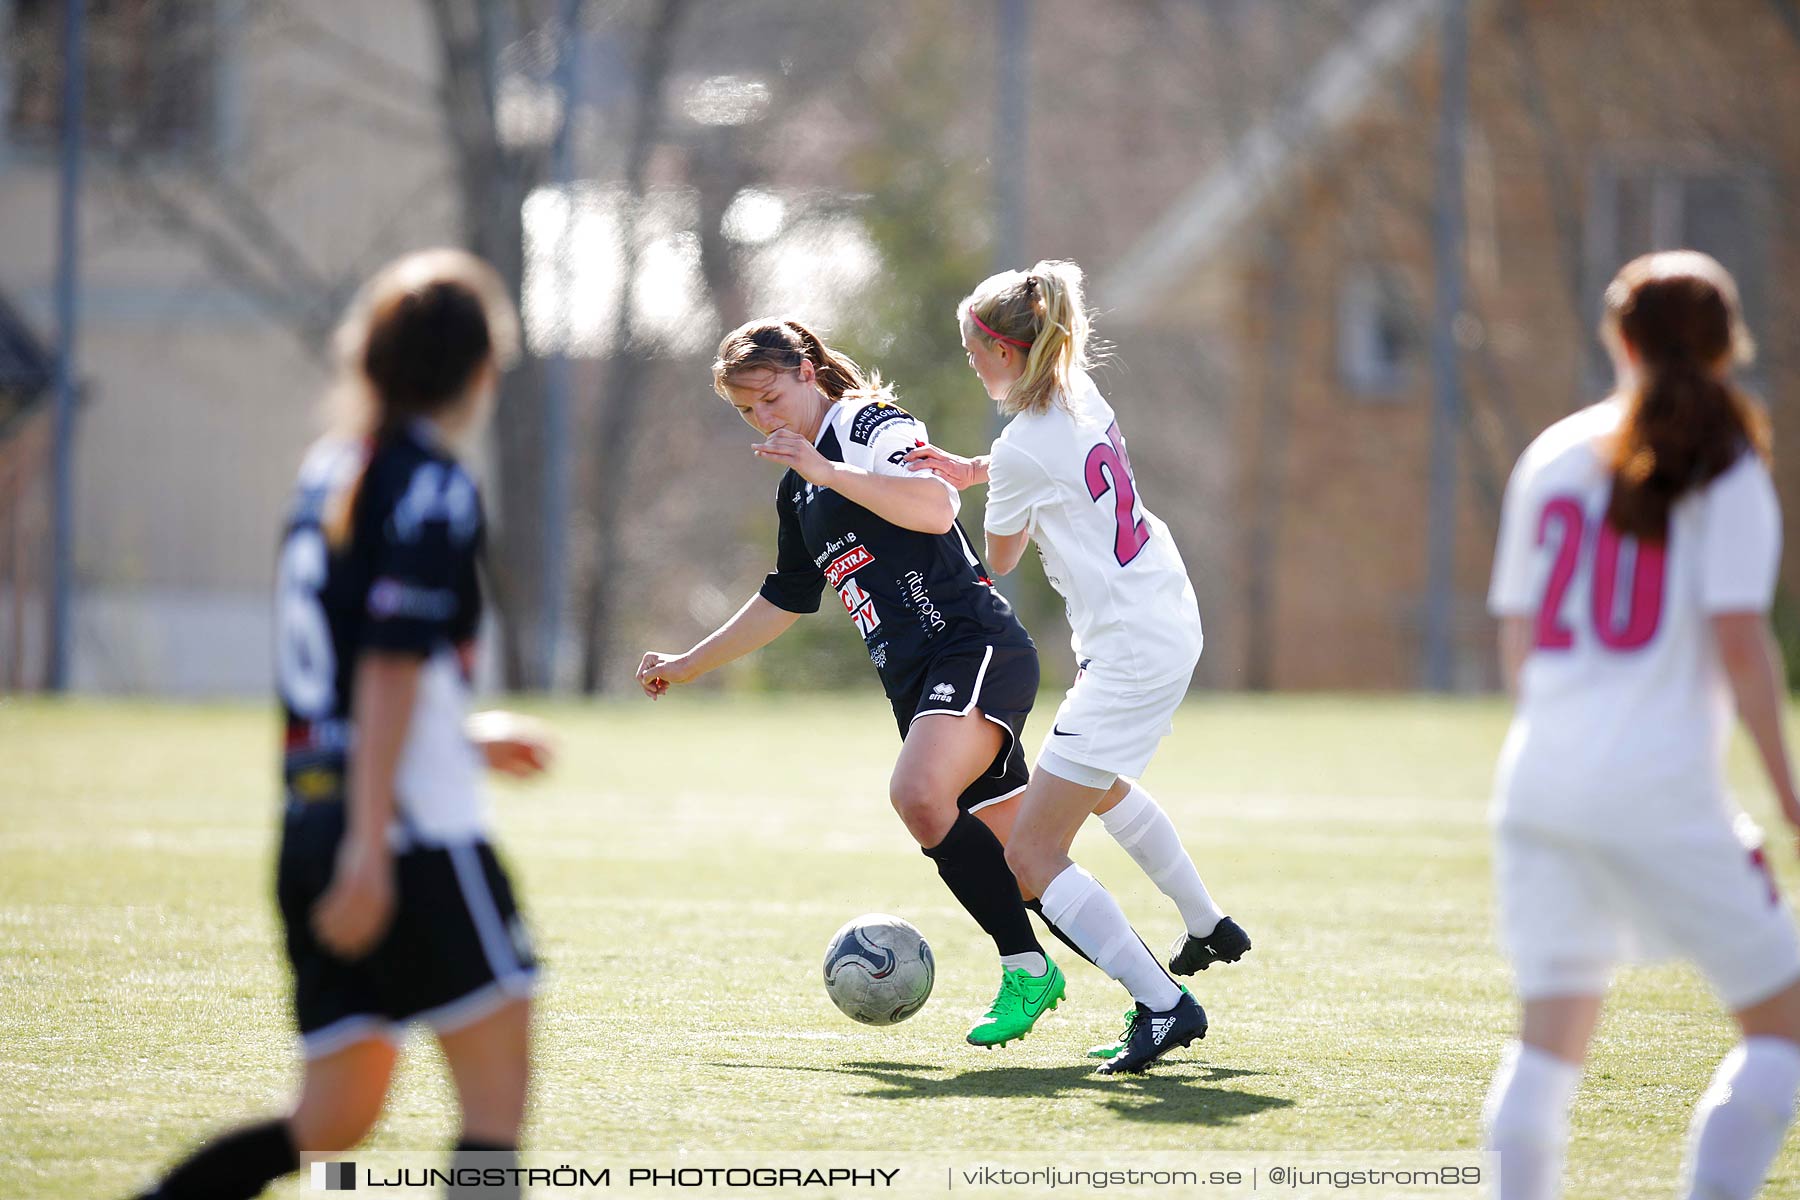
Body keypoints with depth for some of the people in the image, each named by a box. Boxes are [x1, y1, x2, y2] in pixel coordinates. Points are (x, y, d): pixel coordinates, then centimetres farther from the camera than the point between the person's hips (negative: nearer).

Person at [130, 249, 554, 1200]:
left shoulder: (329, 471, 15)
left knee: (335, 1116, 10)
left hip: (313, 826, 8)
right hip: (416, 835, -8)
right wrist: (371, 846, -21)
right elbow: (391, 668, -17)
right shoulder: (435, 490, -9)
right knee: (496, 1084, -2)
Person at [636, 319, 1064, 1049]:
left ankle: (1026, 968, -23)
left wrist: (829, 471, -23)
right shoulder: (797, 493, 23)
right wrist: (689, 665, 40)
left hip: (976, 646, -9)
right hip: (915, 679, 9)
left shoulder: (870, 424, -2)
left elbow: (937, 508, -20)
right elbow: (784, 601, 36)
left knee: (919, 794, -30)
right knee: (1012, 852, 4)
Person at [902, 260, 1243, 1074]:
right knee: (1096, 780, 37)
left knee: (1031, 853, -8)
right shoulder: (1081, 399, 3)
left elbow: (998, 561, -1)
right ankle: (1207, 929, 49)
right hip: (1172, 618, 10)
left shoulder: (1024, 452, -19)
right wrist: (973, 470, 7)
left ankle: (1161, 1005, -12)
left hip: (1129, 654, -10)